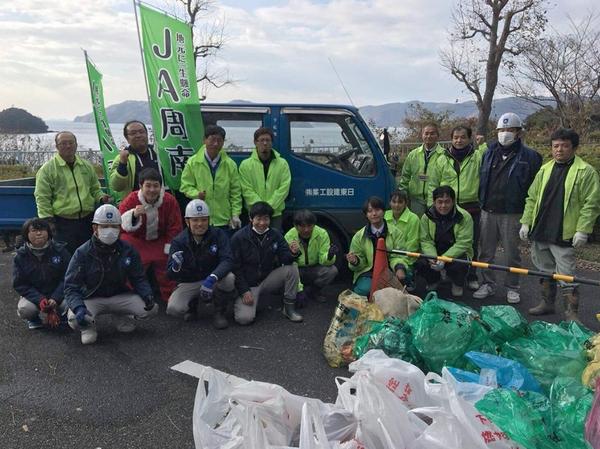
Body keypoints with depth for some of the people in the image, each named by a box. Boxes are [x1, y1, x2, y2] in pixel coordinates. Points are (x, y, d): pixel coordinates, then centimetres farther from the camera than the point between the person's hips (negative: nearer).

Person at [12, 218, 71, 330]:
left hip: (57, 294, 0)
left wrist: (55, 299, -23)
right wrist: (40, 300, -23)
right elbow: (19, 284, -7)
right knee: (24, 309, -30)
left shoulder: (60, 250, -7)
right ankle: (34, 319, 9)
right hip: (33, 296, 0)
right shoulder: (20, 256, -5)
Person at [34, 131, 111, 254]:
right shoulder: (48, 169, -2)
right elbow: (42, 198, -5)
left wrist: (101, 197, 0)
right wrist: (47, 220, -13)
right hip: (63, 224, -5)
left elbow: (95, 189, 22)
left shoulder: (86, 166, 12)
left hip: (87, 221, 5)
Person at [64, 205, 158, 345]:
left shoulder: (127, 250, -7)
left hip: (120, 296, 3)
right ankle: (88, 326, 5)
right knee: (75, 320, -35)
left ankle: (121, 316, 13)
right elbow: (71, 287, -16)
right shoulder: (83, 253, -14)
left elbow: (138, 279, -1)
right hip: (91, 298, -3)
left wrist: (147, 295, -23)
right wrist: (78, 307, -37)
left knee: (151, 309, -18)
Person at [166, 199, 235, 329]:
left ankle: (219, 312, -2)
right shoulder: (179, 241, -13)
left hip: (213, 280, 0)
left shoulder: (218, 234, -13)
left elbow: (227, 260, -25)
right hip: (189, 283, 0)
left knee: (229, 278, -33)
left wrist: (212, 278, -44)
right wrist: (175, 266, -42)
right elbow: (170, 274, -16)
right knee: (173, 309, -26)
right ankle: (192, 304, 13)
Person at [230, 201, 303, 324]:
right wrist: (244, 291, -16)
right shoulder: (239, 238, -13)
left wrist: (293, 254, -33)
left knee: (292, 267, -20)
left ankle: (289, 307, -7)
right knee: (244, 318, -24)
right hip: (248, 284, -3)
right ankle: (240, 302, 12)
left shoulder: (275, 235, -2)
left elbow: (285, 259, -9)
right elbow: (235, 268, -10)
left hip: (268, 279, 4)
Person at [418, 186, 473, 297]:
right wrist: (432, 257, -28)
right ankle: (432, 281, 14)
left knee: (458, 266, -35)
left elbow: (463, 243, -20)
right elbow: (426, 241, -8)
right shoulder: (427, 217, -6)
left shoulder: (464, 217, -16)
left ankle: (458, 285, 5)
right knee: (421, 263, -25)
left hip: (456, 253, -3)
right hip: (434, 252, 3)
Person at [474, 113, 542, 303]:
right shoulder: (489, 153, 9)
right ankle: (488, 284, 23)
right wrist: (481, 201, 9)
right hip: (488, 211, 4)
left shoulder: (530, 156, -4)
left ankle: (512, 288, 21)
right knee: (485, 252, 10)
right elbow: (481, 179, 16)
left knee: (512, 254, 7)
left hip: (512, 214, -4)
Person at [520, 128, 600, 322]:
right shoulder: (545, 170, 11)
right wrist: (526, 222, 8)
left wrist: (582, 230, -16)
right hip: (539, 232, 6)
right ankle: (547, 303, 32)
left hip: (563, 234, -6)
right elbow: (532, 198, 14)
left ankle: (571, 313, 8)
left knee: (566, 275, -2)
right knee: (545, 270, 17)